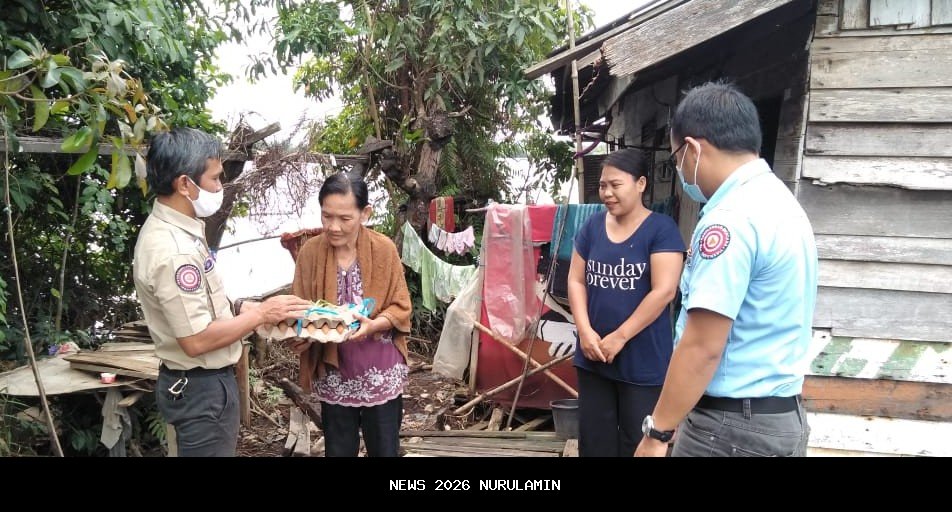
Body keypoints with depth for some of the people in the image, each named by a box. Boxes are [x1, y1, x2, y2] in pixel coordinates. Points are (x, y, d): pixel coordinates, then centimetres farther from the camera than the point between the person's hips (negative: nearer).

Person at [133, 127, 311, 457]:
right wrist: (260, 314, -17)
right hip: (201, 388, -10)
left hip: (203, 380, 10)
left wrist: (240, 309, 4)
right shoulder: (172, 250, -27)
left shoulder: (170, 229, 5)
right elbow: (197, 340, -27)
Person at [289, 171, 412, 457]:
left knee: (384, 451, 11)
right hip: (333, 374, 1)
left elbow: (401, 308, -6)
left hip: (381, 373, -1)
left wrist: (373, 325, -24)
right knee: (338, 451, 14)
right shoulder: (309, 252, -6)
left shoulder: (384, 249, -10)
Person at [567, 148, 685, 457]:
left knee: (637, 442, 6)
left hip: (643, 361, -5)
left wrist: (619, 337, -16)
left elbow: (664, 291, -17)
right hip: (593, 357, 5)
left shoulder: (661, 229, -10)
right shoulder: (592, 226, 6)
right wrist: (585, 331, -8)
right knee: (593, 438, 15)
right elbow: (576, 280, 6)